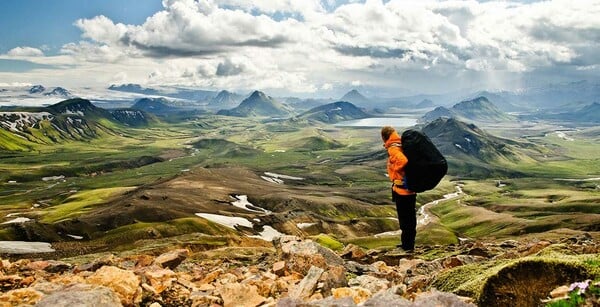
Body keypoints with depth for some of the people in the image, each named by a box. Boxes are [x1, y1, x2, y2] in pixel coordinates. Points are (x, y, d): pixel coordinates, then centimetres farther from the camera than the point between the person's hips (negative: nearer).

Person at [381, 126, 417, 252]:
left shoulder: (393, 148, -16)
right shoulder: (403, 146, 10)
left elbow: (403, 161, -34)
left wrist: (395, 170, -17)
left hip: (401, 188, -9)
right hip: (411, 187, 9)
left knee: (404, 219, 0)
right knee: (410, 217, 17)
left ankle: (407, 245, 8)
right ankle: (408, 244, 28)